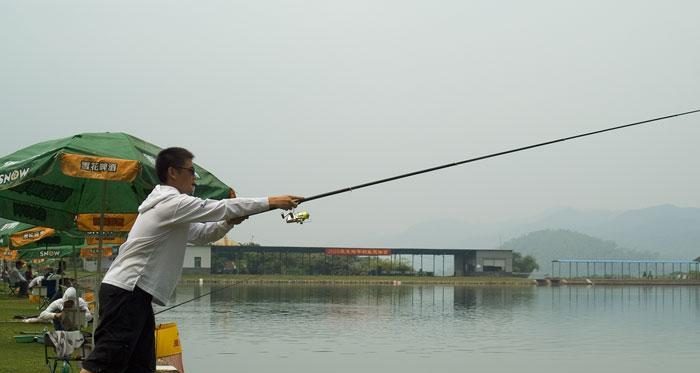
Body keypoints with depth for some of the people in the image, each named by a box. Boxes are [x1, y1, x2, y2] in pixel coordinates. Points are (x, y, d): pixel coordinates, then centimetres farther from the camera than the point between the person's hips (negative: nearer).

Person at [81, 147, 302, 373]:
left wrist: (229, 221, 7)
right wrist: (271, 202, -3)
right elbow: (221, 208, -10)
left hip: (136, 295, 10)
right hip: (125, 291, -10)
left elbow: (201, 234, 27)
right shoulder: (173, 203, -11)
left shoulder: (171, 206, 20)